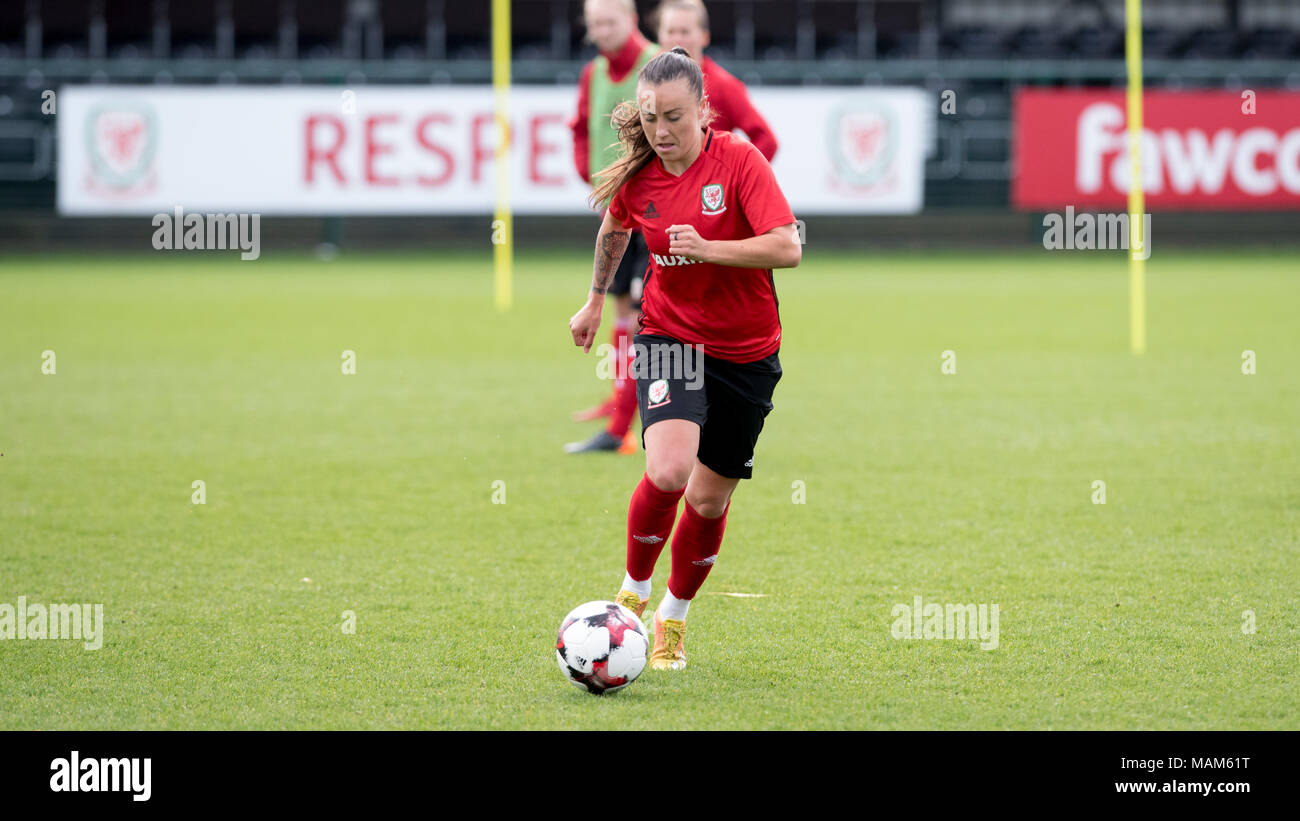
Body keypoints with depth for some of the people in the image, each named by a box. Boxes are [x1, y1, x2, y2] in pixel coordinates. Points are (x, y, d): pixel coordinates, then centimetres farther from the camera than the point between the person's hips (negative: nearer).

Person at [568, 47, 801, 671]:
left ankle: (673, 617, 32)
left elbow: (787, 247, -24)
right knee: (668, 469, -25)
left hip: (746, 352, -1)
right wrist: (596, 300, 29)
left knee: (710, 497, 8)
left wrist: (707, 247, -30)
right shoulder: (638, 177, -4)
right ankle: (632, 592, -1)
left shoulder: (739, 162, -15)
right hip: (669, 337, 1)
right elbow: (613, 231, 20)